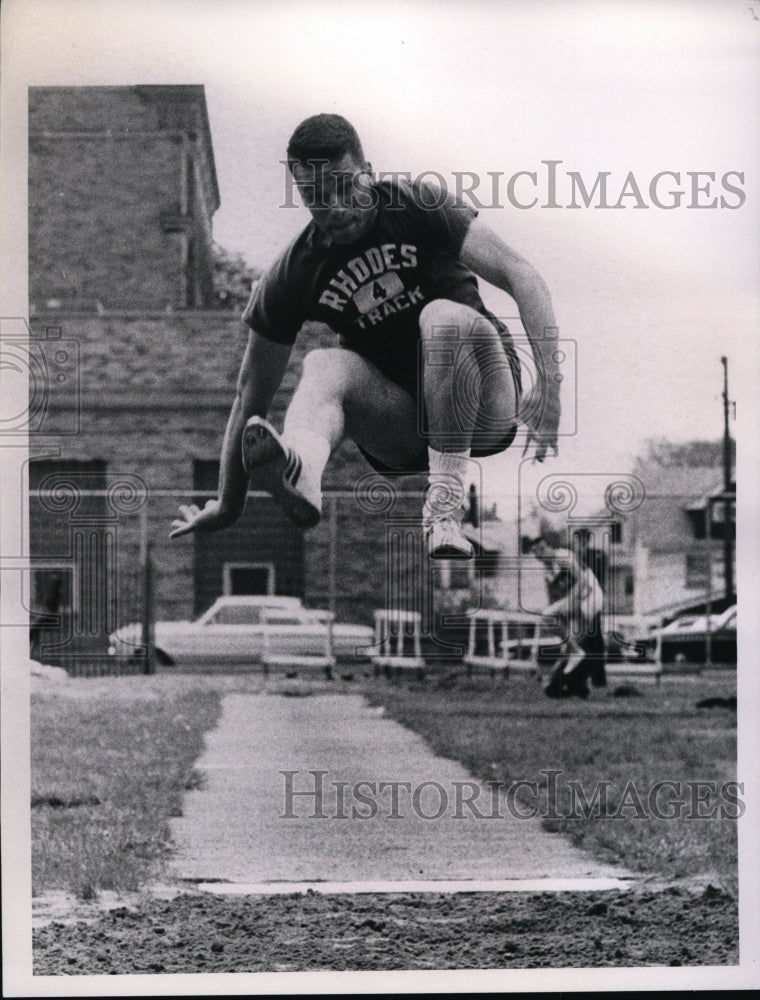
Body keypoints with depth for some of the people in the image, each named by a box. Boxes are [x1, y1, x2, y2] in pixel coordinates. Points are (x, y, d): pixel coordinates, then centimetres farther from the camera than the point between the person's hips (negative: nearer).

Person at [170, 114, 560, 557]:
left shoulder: (418, 205, -7)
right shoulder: (294, 276, -1)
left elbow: (519, 274, -15)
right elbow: (251, 395, 4)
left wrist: (550, 382, -28)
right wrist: (228, 505, 4)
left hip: (485, 414, -2)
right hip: (401, 429, 2)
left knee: (444, 316, -29)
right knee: (326, 363, -24)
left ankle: (446, 503, -39)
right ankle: (302, 474, -58)